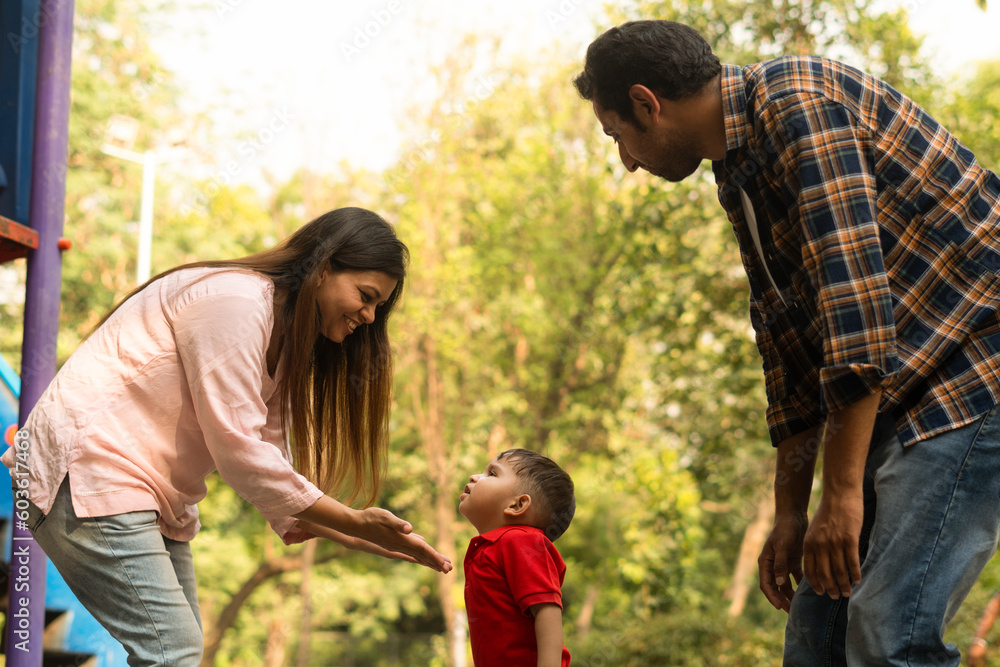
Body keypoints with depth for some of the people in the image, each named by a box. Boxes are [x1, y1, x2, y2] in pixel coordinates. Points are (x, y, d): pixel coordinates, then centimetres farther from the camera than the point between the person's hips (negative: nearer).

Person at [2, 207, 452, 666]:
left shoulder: (280, 343, 16)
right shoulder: (234, 300, -16)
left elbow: (272, 466, 10)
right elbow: (239, 452, -20)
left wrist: (367, 539, -1)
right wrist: (355, 523, -16)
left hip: (150, 498, 10)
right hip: (88, 469, -10)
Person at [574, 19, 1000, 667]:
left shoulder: (797, 99, -14)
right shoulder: (739, 176, 17)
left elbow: (852, 289, -23)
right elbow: (790, 344, 20)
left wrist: (842, 492, -23)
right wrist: (790, 516, 18)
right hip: (897, 395, 10)